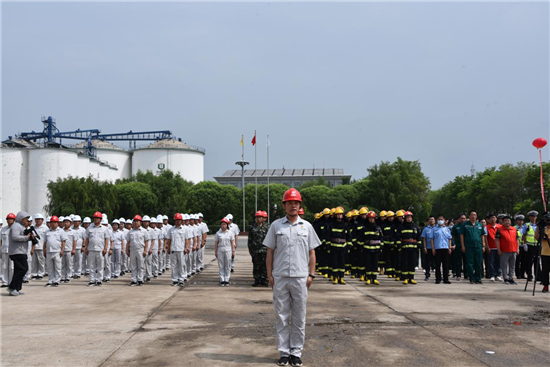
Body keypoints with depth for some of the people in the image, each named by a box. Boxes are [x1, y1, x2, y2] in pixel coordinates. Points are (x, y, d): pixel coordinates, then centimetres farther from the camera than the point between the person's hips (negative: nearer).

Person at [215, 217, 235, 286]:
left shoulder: (230, 233, 6)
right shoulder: (218, 233, 5)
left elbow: (232, 242, 6)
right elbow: (216, 243, 6)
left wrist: (233, 251, 2)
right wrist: (215, 252, 3)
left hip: (228, 250, 0)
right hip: (220, 250, 0)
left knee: (228, 266, 2)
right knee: (221, 266, 2)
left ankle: (227, 280, 9)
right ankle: (222, 280, 7)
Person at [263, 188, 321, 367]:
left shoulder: (306, 226, 6)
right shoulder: (276, 225, 4)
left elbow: (312, 252, 8)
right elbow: (270, 252, 5)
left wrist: (311, 274, 1)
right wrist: (270, 275, 0)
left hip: (300, 278, 1)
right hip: (280, 278, 0)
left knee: (299, 318, 6)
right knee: (281, 316, 6)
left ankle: (296, 352, 17)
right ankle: (284, 352, 16)